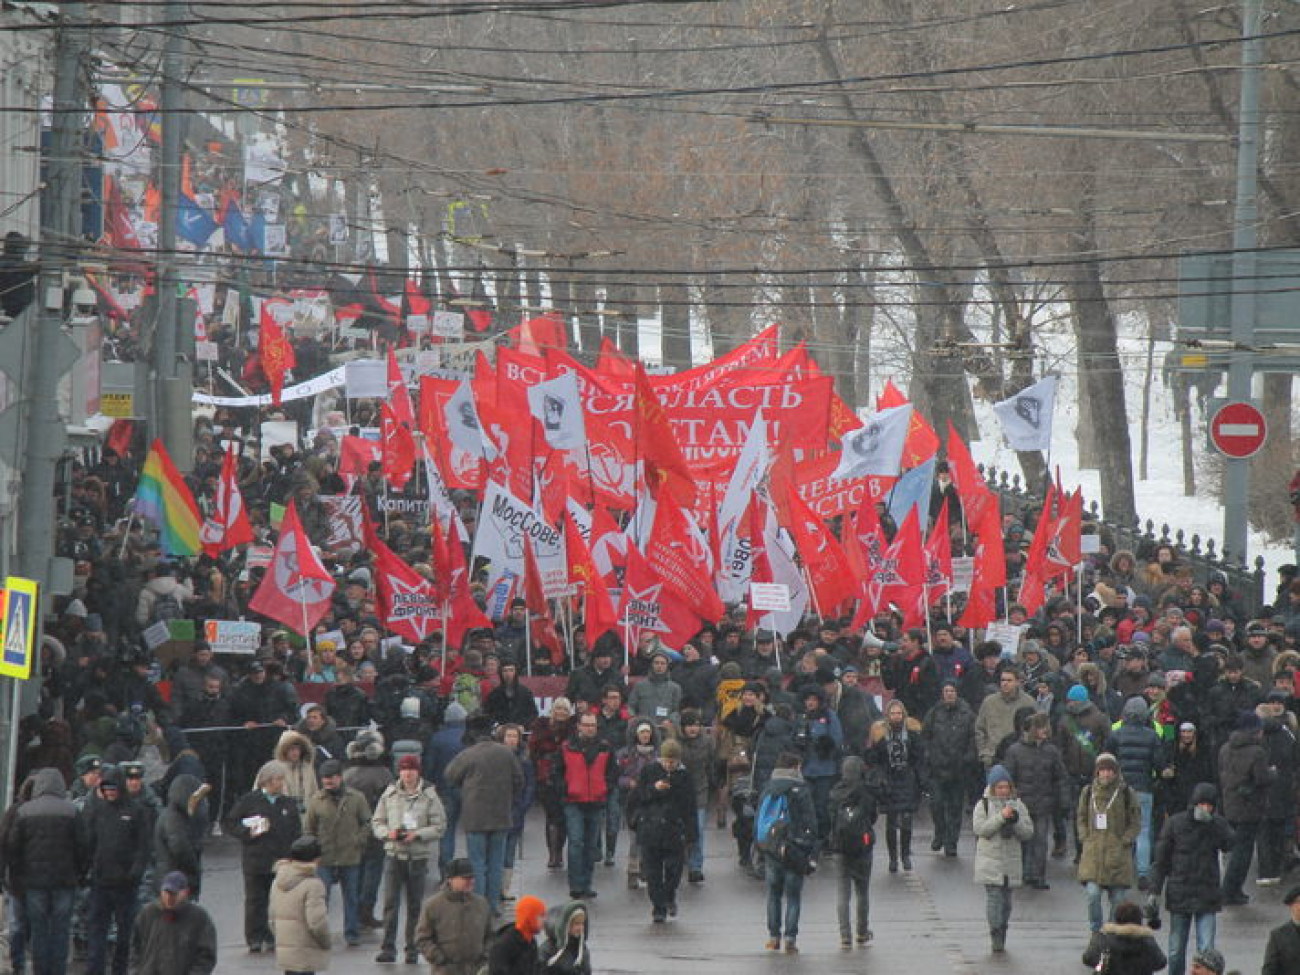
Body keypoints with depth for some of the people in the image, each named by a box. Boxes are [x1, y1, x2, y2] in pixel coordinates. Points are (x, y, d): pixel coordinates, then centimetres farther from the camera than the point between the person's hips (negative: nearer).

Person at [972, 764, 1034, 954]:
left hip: (1011, 862, 3)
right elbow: (980, 828, -12)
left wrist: (1015, 821, -13)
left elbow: (1028, 832, 6)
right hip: (990, 861, -3)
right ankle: (996, 938, -12)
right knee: (994, 897, -12)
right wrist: (1001, 817, -19)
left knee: (1006, 901, 7)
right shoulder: (983, 805, 2)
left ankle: (1001, 937, 15)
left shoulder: (1018, 806, 9)